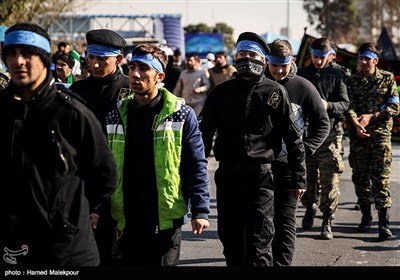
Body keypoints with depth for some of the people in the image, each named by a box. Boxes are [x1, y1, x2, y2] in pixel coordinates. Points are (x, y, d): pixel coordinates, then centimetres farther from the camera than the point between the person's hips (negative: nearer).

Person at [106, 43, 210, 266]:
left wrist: (200, 210, -11)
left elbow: (196, 167, -4)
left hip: (165, 220, -4)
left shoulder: (181, 115, -3)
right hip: (127, 221, 4)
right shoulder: (117, 116, 8)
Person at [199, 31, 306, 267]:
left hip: (260, 175, -3)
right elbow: (204, 135, 11)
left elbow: (294, 138, 4)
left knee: (259, 246, -7)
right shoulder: (221, 93, 10)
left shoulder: (275, 93, 3)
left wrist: (299, 177, 1)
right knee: (231, 241, 10)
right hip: (227, 174, 4)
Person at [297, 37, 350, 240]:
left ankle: (327, 222, 1)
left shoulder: (336, 75, 4)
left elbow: (344, 104, -1)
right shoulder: (301, 74, 10)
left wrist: (328, 105, -20)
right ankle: (309, 207, 36)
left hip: (330, 133, -2)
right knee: (307, 178, 8)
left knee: (329, 181, -6)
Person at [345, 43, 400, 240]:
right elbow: (349, 106, -3)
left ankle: (384, 222, -13)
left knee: (381, 178, -9)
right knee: (360, 176, 7)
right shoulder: (352, 81, 8)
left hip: (380, 134, -2)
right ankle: (366, 217, 21)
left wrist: (371, 116, -11)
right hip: (358, 135, 2)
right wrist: (356, 124, -21)